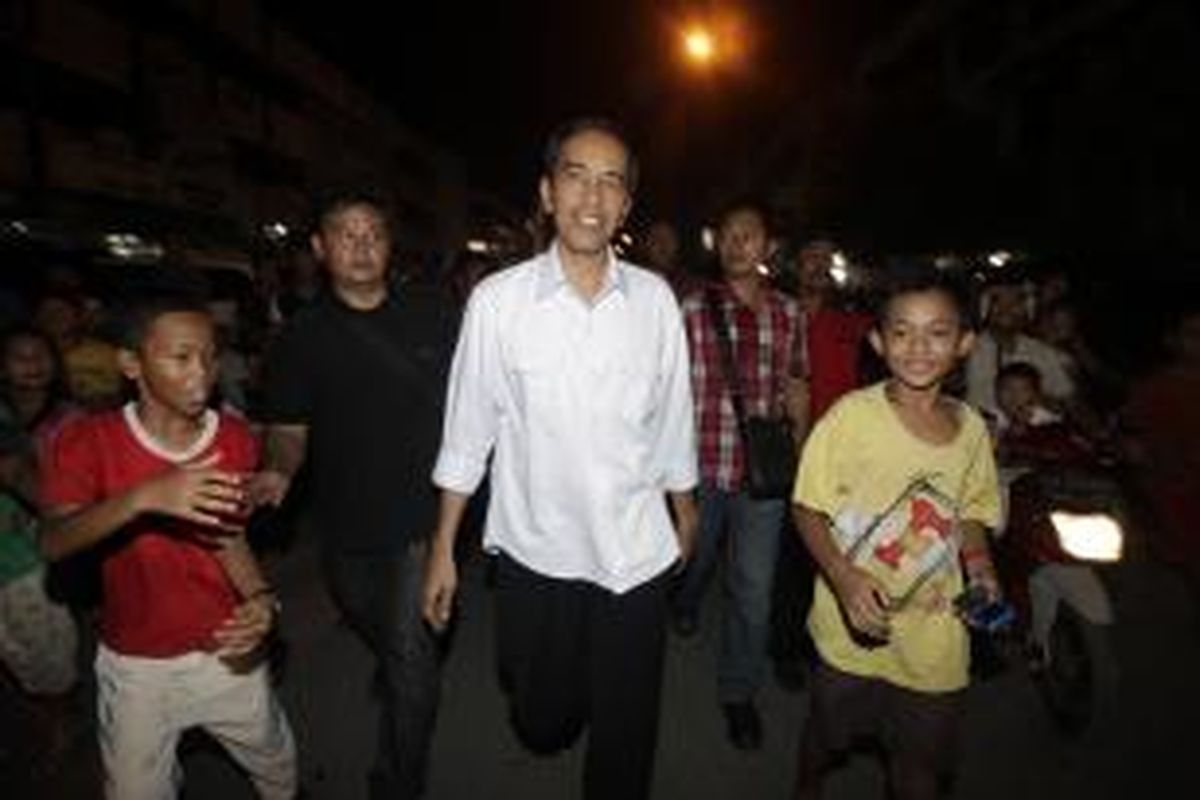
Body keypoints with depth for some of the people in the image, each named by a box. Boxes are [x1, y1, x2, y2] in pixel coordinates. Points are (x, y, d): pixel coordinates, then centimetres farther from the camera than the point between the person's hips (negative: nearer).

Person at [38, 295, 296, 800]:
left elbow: (229, 536, -4)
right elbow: (52, 543, -27)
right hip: (136, 666, -1)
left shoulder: (235, 439, -9)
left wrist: (260, 599, -22)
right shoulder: (87, 441, -15)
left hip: (225, 653, 2)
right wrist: (144, 497, -45)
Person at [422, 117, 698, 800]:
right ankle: (559, 716, 56)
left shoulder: (655, 299, -6)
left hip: (637, 554, 1)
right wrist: (443, 550, 0)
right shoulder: (498, 300, -11)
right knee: (542, 726, 21)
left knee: (627, 743, 16)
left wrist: (684, 511, 14)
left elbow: (673, 419, 4)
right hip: (534, 551, 0)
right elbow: (468, 432, -4)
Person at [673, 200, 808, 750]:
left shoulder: (788, 313, 5)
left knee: (755, 586, 7)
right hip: (702, 463, -1)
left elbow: (795, 388, 13)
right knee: (694, 557, 21)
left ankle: (739, 690, 28)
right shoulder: (693, 307, -4)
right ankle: (683, 605, 58)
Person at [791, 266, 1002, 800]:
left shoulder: (971, 427, -3)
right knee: (825, 736, 21)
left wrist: (978, 563, -8)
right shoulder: (851, 416, -17)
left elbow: (970, 514, 11)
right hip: (854, 627, -3)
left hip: (936, 635, 3)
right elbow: (808, 508, -12)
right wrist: (844, 577, -26)